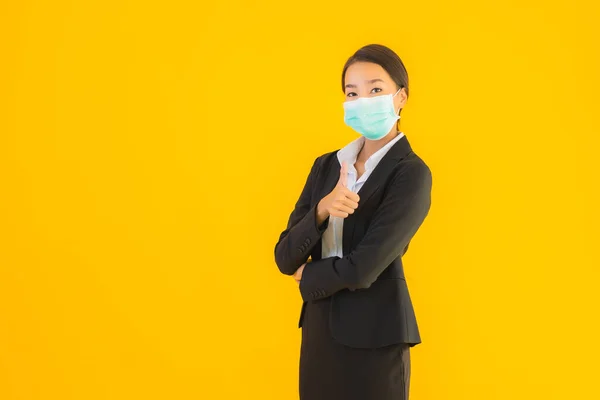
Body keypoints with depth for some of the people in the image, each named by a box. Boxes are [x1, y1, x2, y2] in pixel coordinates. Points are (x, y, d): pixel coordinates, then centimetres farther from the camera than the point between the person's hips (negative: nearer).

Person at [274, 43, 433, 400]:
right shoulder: (326, 165, 7)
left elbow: (362, 268, -19)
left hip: (374, 340, -5)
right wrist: (321, 211, -18)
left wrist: (310, 276, 0)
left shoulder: (411, 174, -12)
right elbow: (285, 257, 0)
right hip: (319, 331, 5)